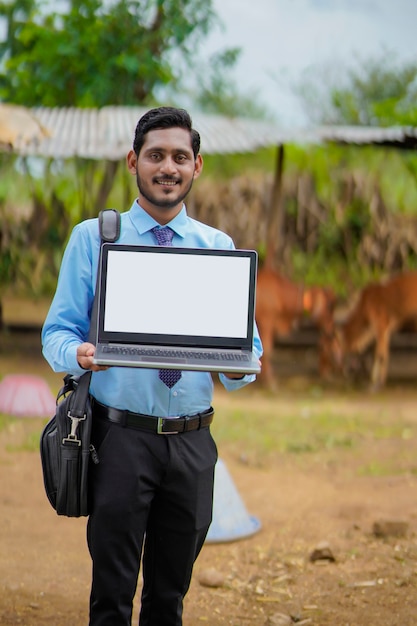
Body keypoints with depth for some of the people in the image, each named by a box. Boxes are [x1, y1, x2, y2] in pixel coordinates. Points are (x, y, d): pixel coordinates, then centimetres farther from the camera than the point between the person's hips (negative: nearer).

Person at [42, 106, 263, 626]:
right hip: (121, 437, -2)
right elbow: (57, 333, 2)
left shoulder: (219, 247, 11)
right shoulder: (93, 238, 6)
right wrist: (80, 355, -21)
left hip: (192, 442, 2)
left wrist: (242, 367, -16)